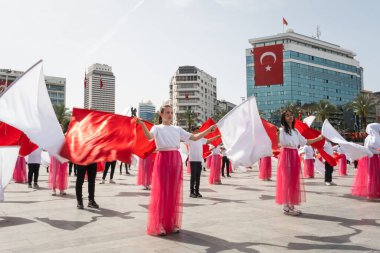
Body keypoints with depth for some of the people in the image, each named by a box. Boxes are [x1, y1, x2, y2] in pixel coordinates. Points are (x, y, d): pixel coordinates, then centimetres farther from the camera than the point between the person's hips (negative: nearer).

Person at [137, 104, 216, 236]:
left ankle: (173, 224, 17)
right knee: (161, 192, -4)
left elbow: (194, 137, 12)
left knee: (174, 192, 6)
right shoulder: (157, 128, 4)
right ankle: (158, 226, 4)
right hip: (163, 160, -4)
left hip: (176, 160, 4)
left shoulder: (177, 129, 15)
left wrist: (209, 130, 5)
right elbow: (149, 137, -19)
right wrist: (142, 125, -35)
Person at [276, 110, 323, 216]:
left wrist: (318, 138, 24)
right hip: (286, 156, -7)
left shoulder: (295, 131, 16)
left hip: (295, 156, 7)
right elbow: (280, 144, -15)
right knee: (286, 181, -6)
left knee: (294, 181, 7)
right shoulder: (282, 130, -5)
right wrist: (276, 135, -33)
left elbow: (304, 142, 21)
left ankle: (291, 205, 15)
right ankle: (286, 207, -2)